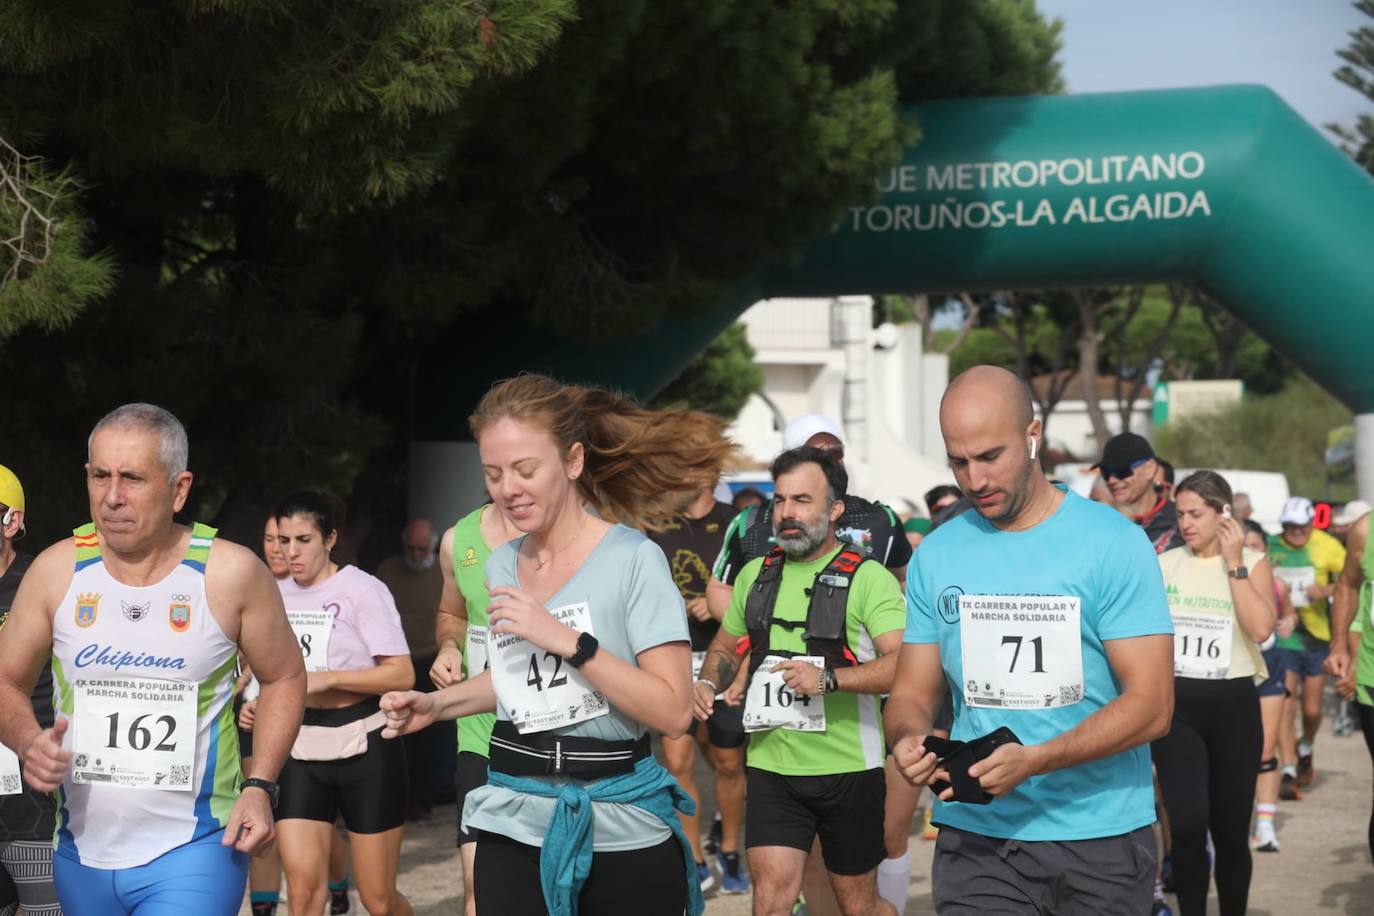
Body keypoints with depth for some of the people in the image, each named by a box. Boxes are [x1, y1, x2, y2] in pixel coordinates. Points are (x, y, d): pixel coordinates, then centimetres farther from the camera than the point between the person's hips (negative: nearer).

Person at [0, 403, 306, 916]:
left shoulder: (230, 573, -10)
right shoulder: (56, 570, -4)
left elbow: (284, 678, 4)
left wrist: (260, 787, -6)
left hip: (193, 854, -4)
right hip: (81, 853, 4)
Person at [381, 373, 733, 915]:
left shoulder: (633, 559, -13)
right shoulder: (501, 565, 6)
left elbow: (673, 713, -17)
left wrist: (567, 639, -23)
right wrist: (437, 704, 8)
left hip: (621, 829, -4)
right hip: (514, 824, 5)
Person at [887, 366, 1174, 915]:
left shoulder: (1114, 543, -7)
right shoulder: (936, 555, 5)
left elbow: (1151, 704, -12)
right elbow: (913, 692, 10)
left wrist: (1033, 760, -25)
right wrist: (910, 738, -15)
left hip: (1102, 839, -2)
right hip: (975, 835, 2)